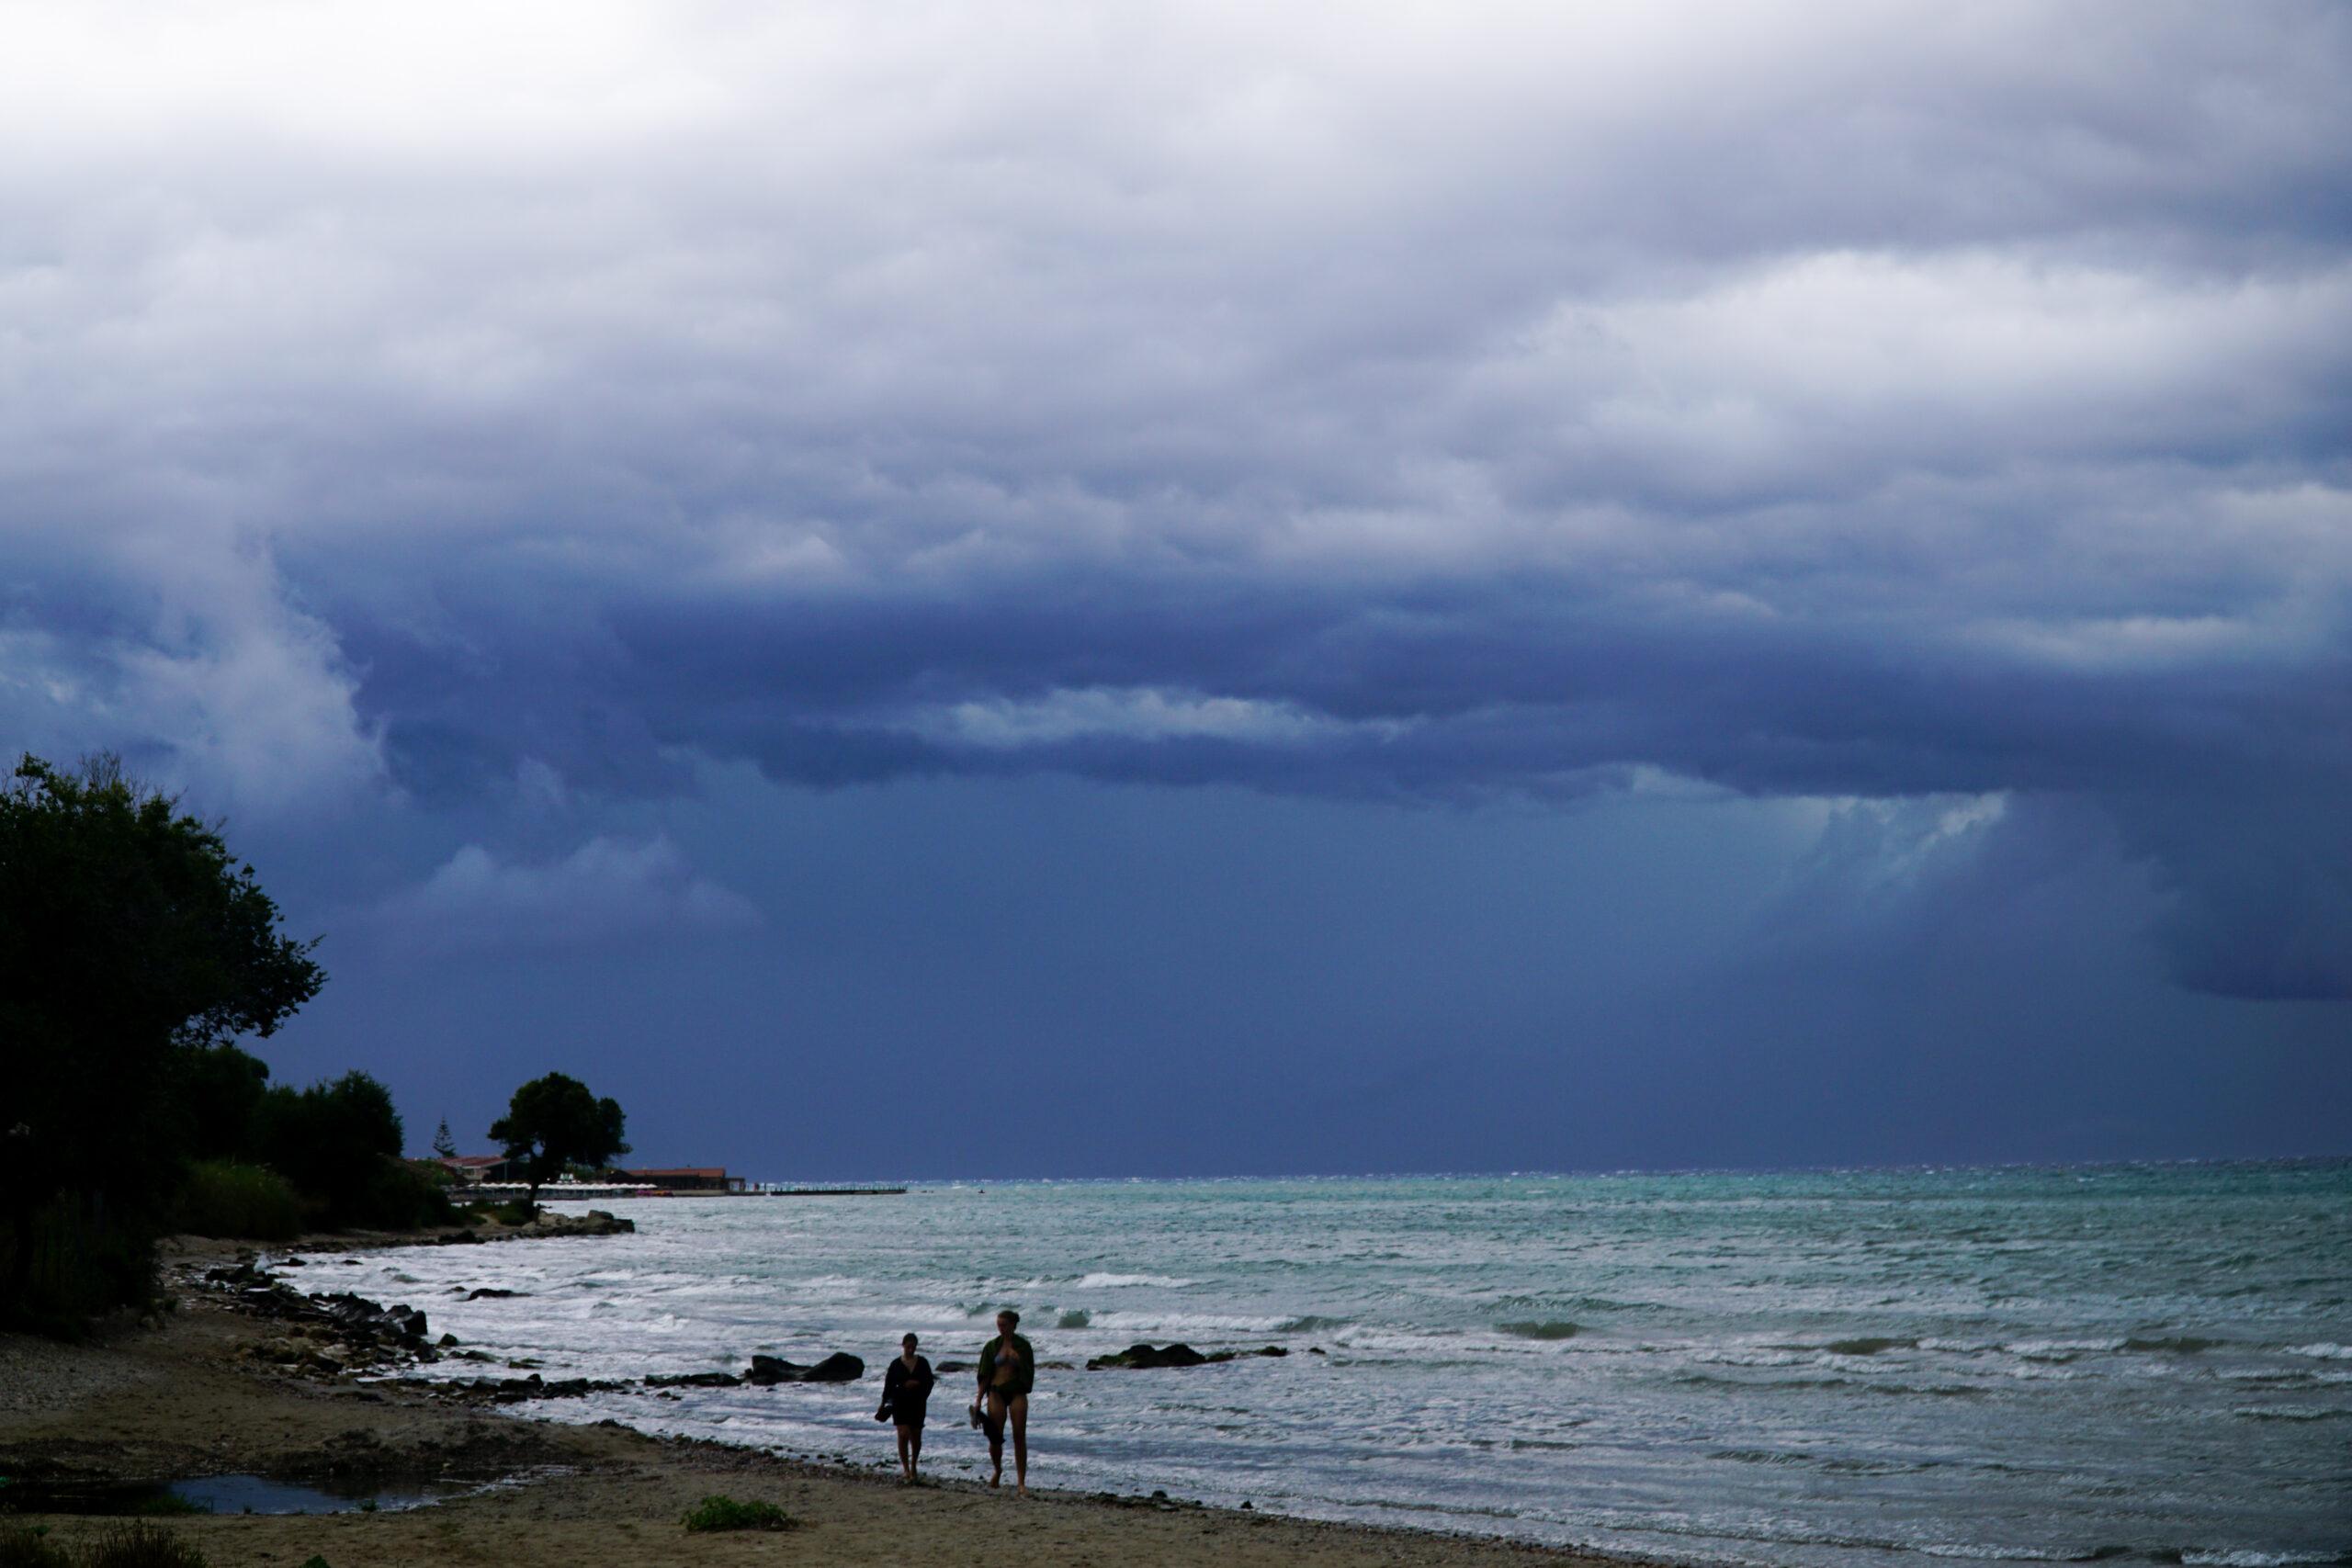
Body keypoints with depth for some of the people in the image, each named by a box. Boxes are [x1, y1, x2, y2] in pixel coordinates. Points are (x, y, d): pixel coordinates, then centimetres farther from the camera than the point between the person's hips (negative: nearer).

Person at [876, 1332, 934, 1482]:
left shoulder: (922, 1363, 4)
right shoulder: (896, 1364, 0)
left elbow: (929, 1382, 5)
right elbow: (888, 1385, 2)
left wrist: (917, 1384, -14)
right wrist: (884, 1403, -4)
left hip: (918, 1403, 2)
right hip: (900, 1403, -2)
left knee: (916, 1437, 9)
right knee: (903, 1434, -14)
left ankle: (913, 1466, 32)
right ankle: (906, 1470, -13)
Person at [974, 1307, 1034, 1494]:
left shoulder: (1022, 1346, 4)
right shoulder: (992, 1346, 5)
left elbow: (1028, 1373, 3)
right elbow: (984, 1374, 5)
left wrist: (1018, 1360, -14)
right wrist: (979, 1400, -1)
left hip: (1017, 1392, -1)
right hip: (996, 1392, 1)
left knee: (1020, 1436, -6)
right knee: (995, 1436, -3)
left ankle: (1021, 1482, -4)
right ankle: (998, 1470, 25)